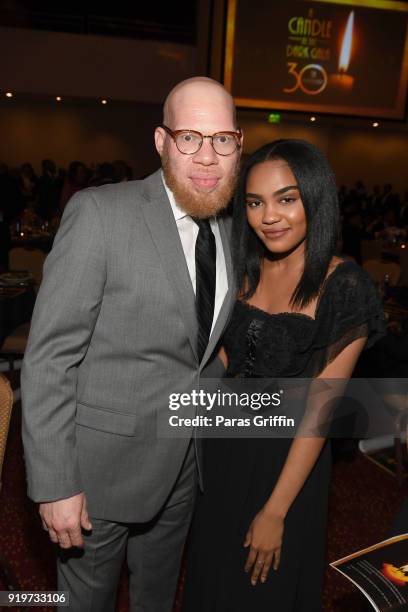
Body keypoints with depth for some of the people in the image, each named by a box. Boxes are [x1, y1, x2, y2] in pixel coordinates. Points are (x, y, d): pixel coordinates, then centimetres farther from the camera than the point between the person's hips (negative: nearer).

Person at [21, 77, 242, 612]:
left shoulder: (234, 228, 0)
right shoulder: (99, 213, -18)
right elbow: (49, 357, -18)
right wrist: (54, 484, -17)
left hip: (185, 463, 5)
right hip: (103, 461, -4)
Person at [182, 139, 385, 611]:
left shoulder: (345, 288, -19)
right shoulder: (243, 270, -3)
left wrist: (276, 511, -15)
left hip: (286, 459, -4)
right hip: (223, 445, 5)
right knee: (211, 570, 26)